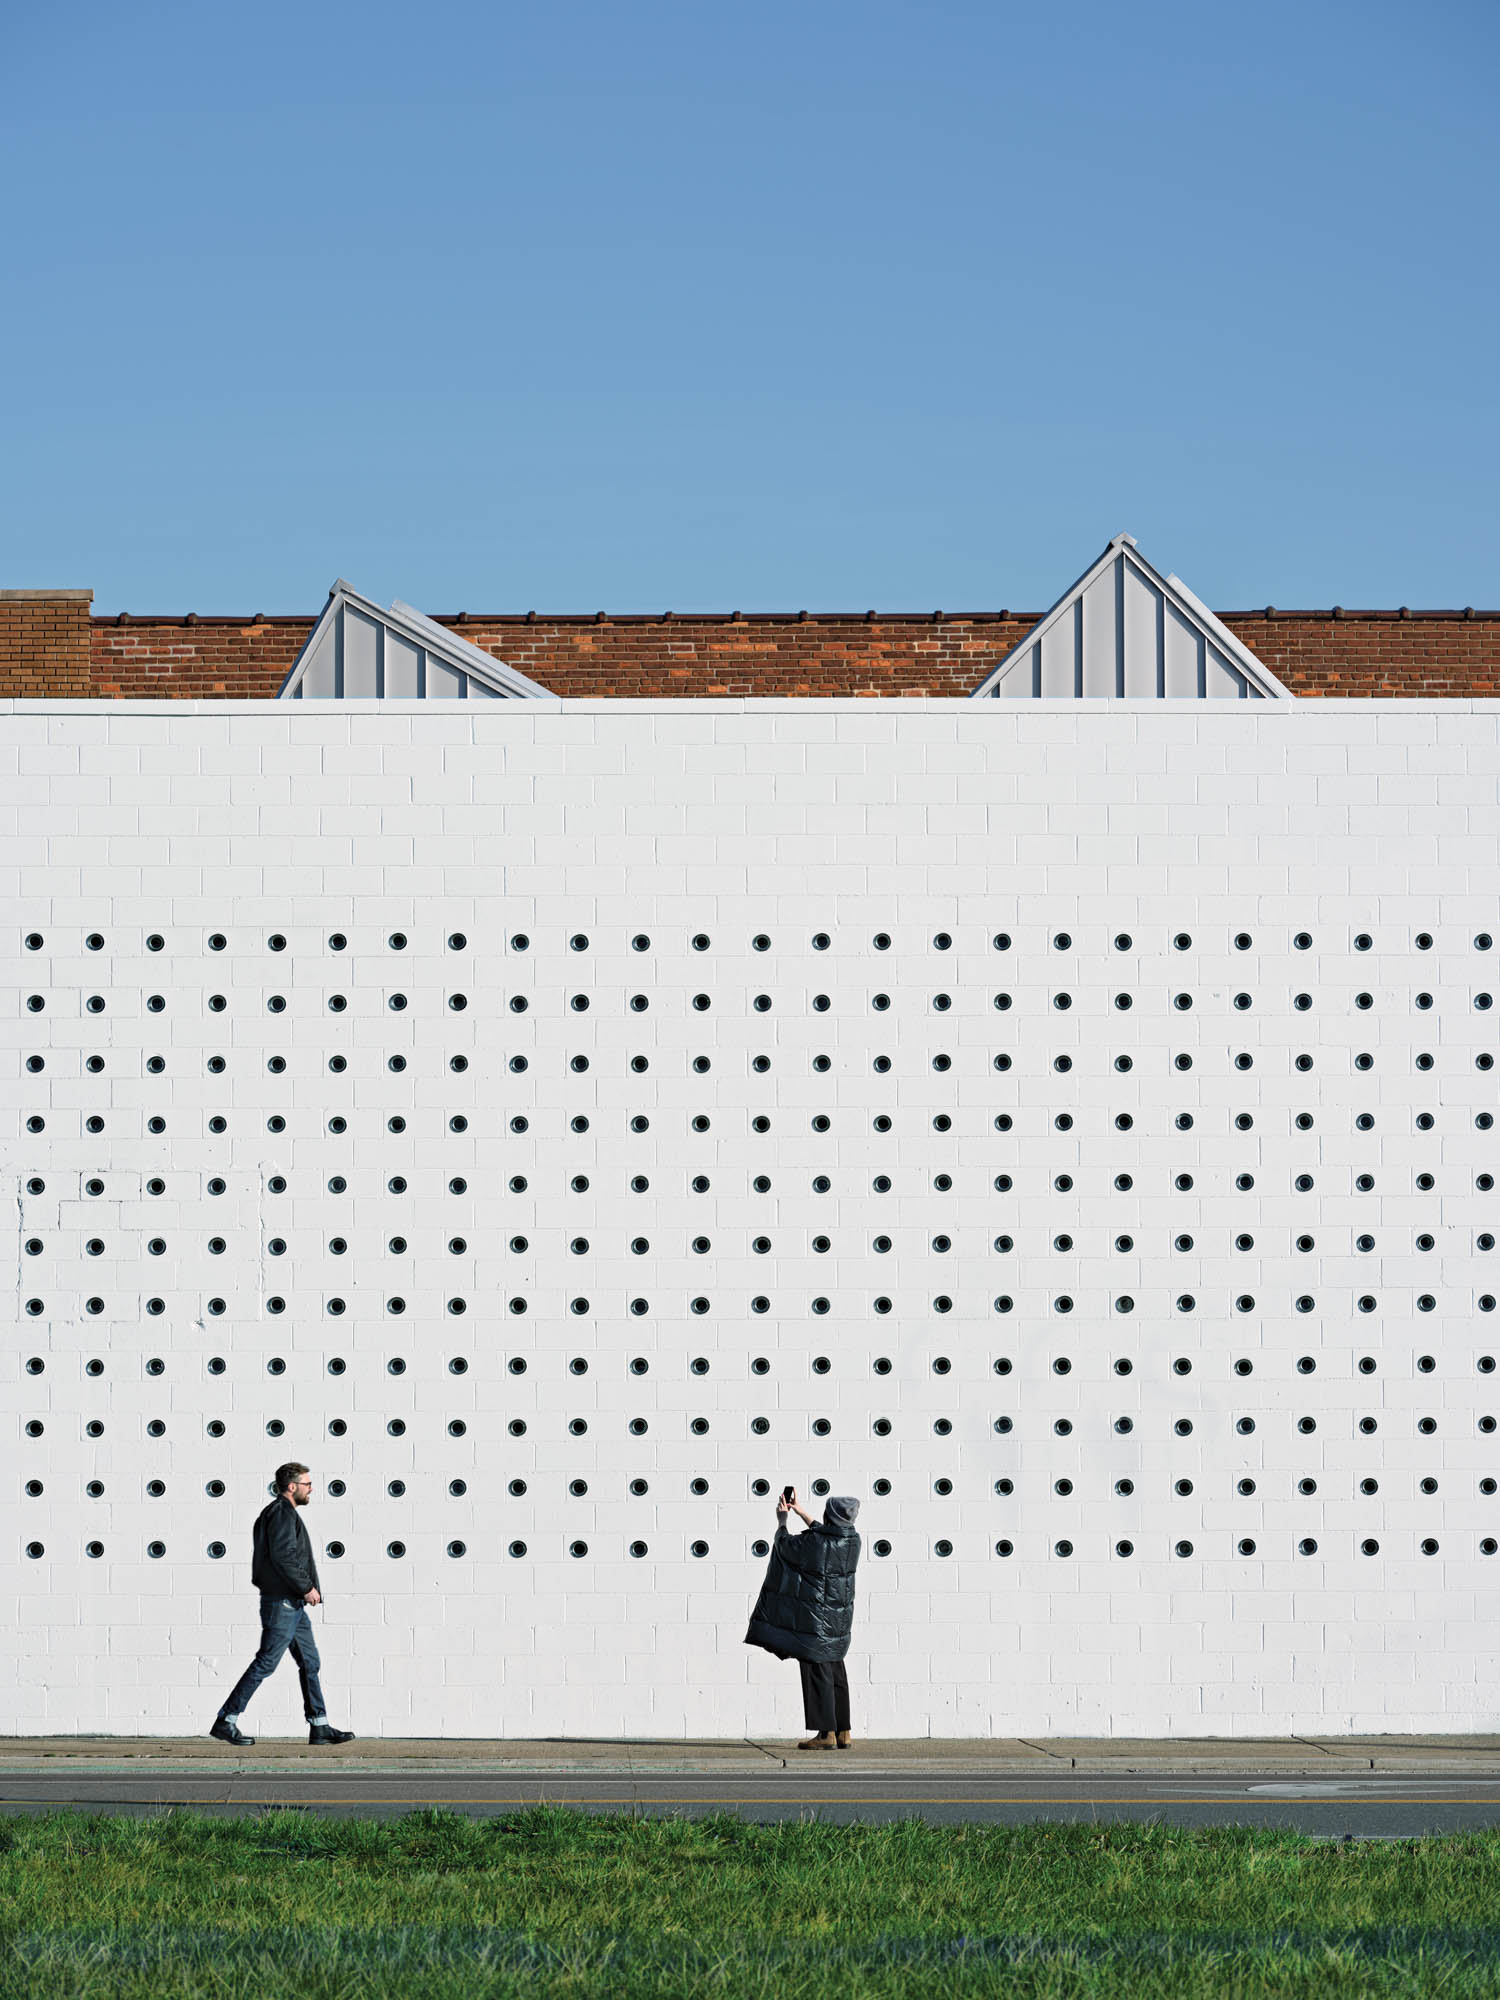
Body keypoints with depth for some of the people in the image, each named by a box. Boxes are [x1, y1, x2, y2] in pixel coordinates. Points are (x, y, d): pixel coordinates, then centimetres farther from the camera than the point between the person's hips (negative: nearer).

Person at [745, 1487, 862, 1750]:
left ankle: (826, 1733, -5)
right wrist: (800, 1511, 29)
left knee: (817, 1673, -3)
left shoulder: (812, 1543, -20)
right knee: (836, 1673, 14)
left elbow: (783, 1544, 1)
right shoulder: (852, 1541, -2)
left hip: (816, 1619, -6)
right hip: (840, 1620, 6)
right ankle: (842, 1732, 16)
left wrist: (782, 1519, 20)